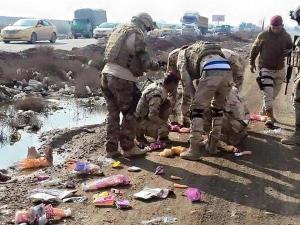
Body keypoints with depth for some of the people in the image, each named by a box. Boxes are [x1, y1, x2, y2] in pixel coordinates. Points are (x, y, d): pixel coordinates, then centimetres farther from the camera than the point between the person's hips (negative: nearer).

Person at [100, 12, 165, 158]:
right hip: (121, 79, -8)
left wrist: (138, 69, 23)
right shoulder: (136, 34, -6)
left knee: (113, 113, 14)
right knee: (129, 114, 6)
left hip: (106, 74, 8)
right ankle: (128, 148, 12)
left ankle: (111, 148, 19)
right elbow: (145, 61, -8)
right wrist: (158, 65, 11)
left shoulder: (119, 30, 19)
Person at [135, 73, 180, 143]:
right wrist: (165, 124, -18)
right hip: (141, 121, -9)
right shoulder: (157, 94, -27)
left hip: (147, 116, 9)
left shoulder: (158, 85, 1)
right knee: (165, 128, -24)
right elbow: (152, 115, -29)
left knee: (167, 105, 0)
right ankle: (140, 133, -1)